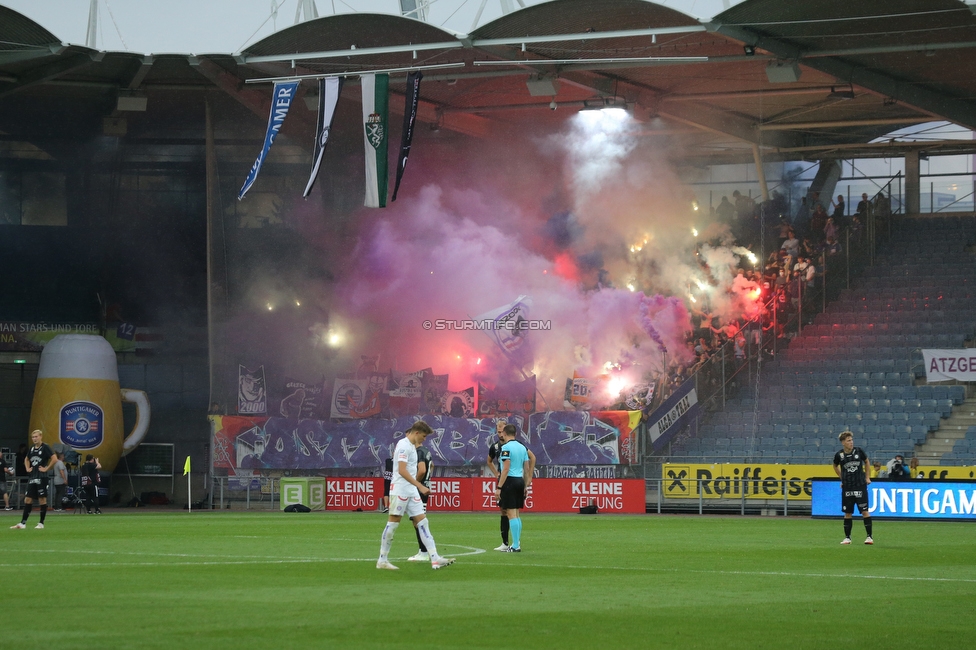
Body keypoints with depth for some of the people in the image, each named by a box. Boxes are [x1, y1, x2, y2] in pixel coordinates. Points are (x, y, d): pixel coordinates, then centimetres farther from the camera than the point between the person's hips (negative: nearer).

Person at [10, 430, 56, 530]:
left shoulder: (45, 447, -7)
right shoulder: (31, 448, 13)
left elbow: (54, 458, -16)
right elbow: (26, 459, 30)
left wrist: (46, 469, -14)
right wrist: (27, 468, 14)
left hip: (41, 477, -7)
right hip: (32, 477, 7)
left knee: (42, 499, -1)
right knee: (28, 499, 4)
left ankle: (41, 523, 5)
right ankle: (23, 523, 5)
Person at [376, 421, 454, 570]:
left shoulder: (411, 446, 16)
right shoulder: (404, 445, -13)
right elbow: (402, 471, -24)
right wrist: (420, 486, -27)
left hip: (412, 492, 9)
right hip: (400, 490, -9)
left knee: (422, 522, 1)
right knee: (393, 524, -3)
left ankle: (435, 559, -5)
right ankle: (382, 561, 5)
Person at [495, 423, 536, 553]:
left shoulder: (506, 447, -10)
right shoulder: (522, 447, 12)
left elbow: (506, 469, -17)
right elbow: (527, 468, 13)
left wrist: (499, 487, -16)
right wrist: (526, 485, 20)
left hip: (509, 481, -8)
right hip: (520, 481, 8)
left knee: (511, 514, -6)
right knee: (516, 514, 14)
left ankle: (515, 546, -9)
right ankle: (517, 544, 16)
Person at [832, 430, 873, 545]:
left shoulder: (858, 451, -5)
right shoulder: (839, 455, -4)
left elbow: (866, 462, 13)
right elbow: (835, 466, 18)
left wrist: (867, 477, 11)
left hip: (860, 485, -1)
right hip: (847, 487, 1)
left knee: (864, 511, -4)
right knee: (847, 513, 4)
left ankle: (869, 536, 0)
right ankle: (847, 537, 13)